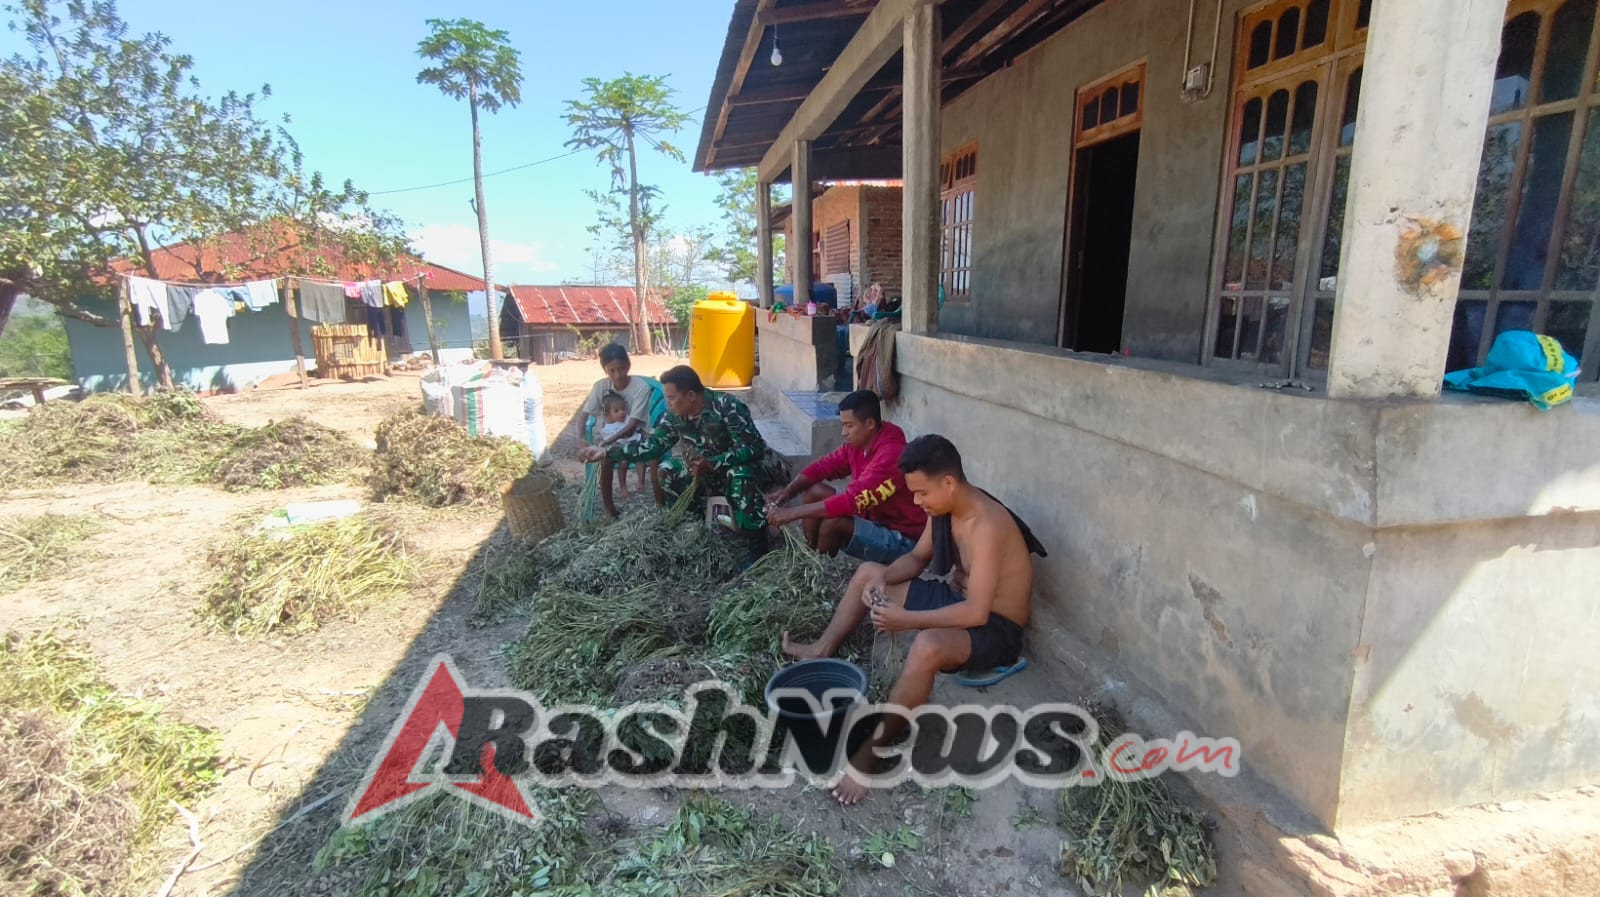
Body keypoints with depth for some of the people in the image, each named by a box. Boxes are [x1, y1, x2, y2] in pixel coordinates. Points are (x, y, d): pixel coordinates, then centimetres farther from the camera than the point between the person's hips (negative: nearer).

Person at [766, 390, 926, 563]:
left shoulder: (891, 456, -29)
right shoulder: (857, 443, -2)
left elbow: (852, 501, -35)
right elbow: (824, 466, 6)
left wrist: (793, 513, -32)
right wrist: (788, 491, -12)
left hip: (901, 539, -9)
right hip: (874, 519, 9)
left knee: (832, 523, -29)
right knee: (814, 491, 2)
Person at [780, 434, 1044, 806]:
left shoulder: (986, 525, -31)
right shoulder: (944, 509, -4)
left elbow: (976, 612, -34)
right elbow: (918, 558, 10)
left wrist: (906, 619, -30)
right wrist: (884, 575, -10)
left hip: (996, 629, -9)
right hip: (958, 599, 9)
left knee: (927, 646, -41)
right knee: (867, 573, 11)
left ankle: (866, 756, -27)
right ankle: (821, 652, 23)